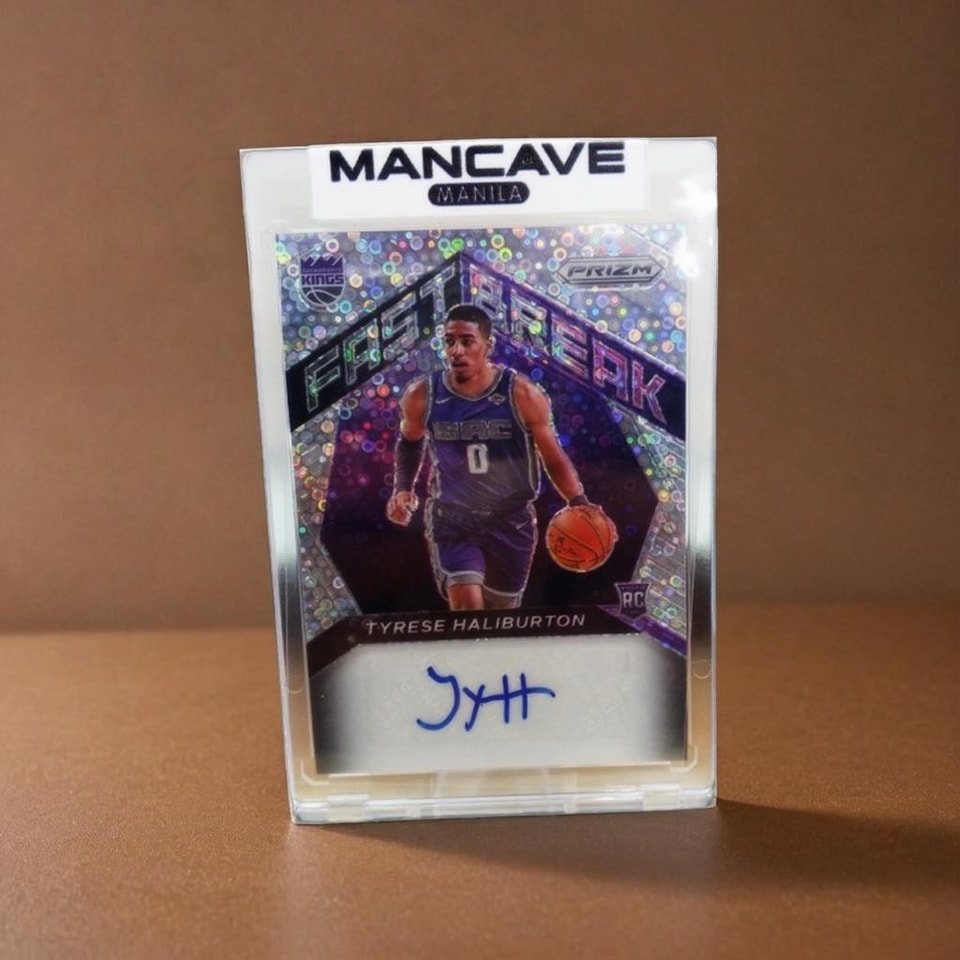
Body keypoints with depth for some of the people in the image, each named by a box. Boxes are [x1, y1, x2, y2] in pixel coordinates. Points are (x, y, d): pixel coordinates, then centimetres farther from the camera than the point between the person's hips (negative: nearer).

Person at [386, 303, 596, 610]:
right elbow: (410, 442, 12)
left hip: (511, 521, 1)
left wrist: (579, 503, -23)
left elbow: (554, 459, -8)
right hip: (451, 519, 0)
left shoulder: (522, 394, -16)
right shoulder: (421, 396, -11)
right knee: (467, 606, -19)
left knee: (501, 611, 17)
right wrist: (403, 489, -3)